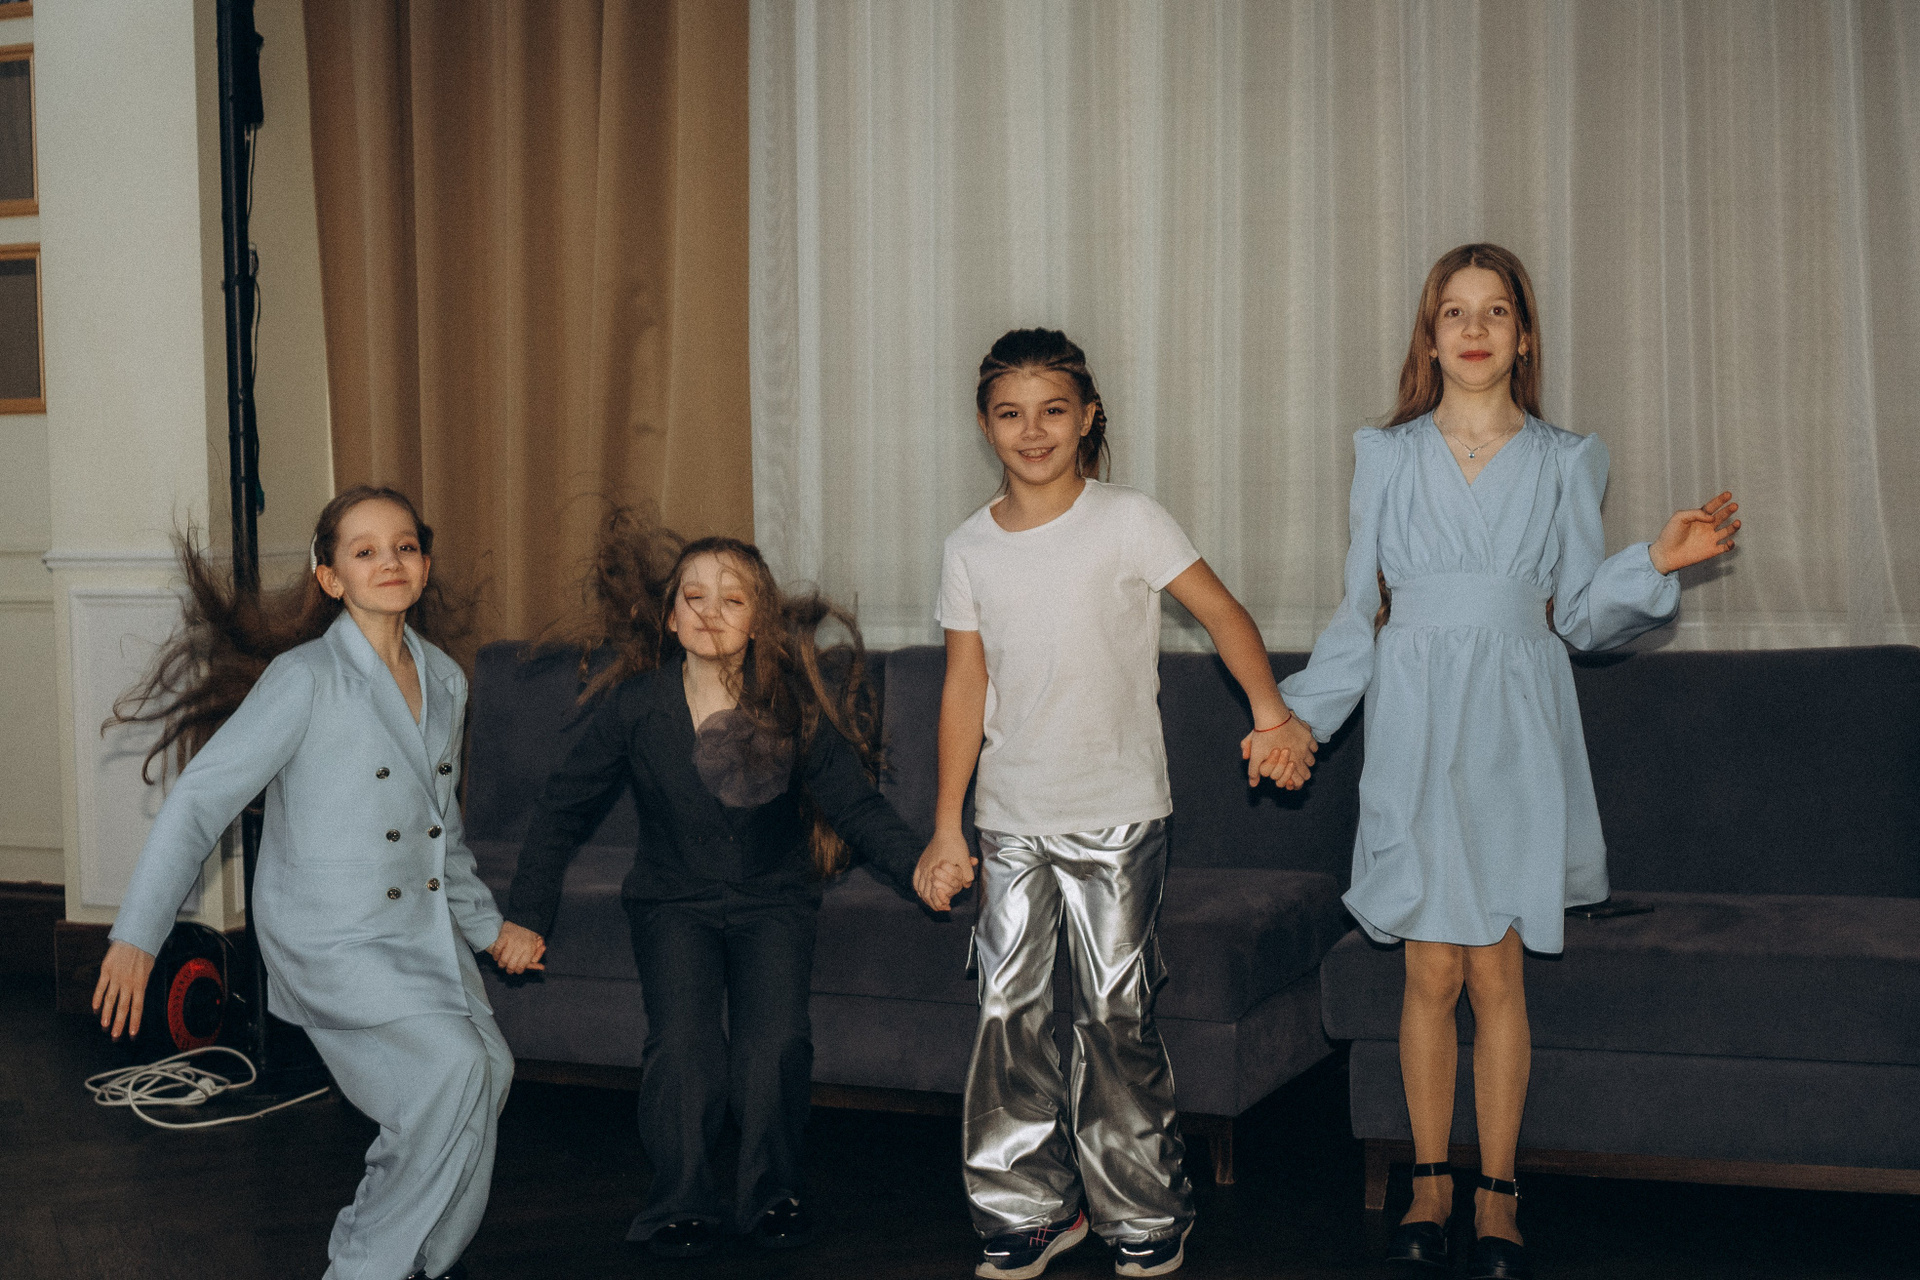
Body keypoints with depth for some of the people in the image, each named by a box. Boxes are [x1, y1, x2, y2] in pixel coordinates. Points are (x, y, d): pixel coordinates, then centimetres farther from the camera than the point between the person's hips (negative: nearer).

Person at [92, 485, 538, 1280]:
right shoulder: (304, 680, -11)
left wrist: (486, 925, 29)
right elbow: (198, 801, -11)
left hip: (425, 931, 7)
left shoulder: (445, 681, 9)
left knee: (487, 1068, -8)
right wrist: (137, 936, -14)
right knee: (453, 1067, -21)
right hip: (332, 941, -7)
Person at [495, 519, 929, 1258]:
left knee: (775, 1041, -20)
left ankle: (771, 1194, 2)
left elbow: (853, 802, -9)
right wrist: (527, 914, -2)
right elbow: (565, 809, 1)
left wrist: (914, 863, -27)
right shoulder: (635, 706, -9)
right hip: (673, 900, 0)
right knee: (682, 1043, -22)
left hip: (771, 898, 0)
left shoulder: (793, 704, -11)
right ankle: (681, 1203, -3)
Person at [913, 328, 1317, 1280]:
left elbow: (1221, 612, -10)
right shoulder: (969, 550, 5)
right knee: (1009, 1013, 3)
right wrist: (946, 831, 7)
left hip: (1117, 811, -3)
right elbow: (965, 688, 9)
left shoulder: (1128, 522, -5)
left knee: (1116, 1015, 0)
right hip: (1011, 818, 3)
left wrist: (1270, 712, -27)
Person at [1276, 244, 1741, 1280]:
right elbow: (1360, 614, 12)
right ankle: (1429, 1182, 15)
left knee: (1495, 971, 0)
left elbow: (1582, 613, 8)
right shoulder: (1386, 457, 8)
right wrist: (1297, 716, 6)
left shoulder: (1562, 462, 7)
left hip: (1512, 735, 0)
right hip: (1415, 733, 0)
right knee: (1431, 971, 0)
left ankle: (1496, 1192, 12)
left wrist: (1657, 563, -8)